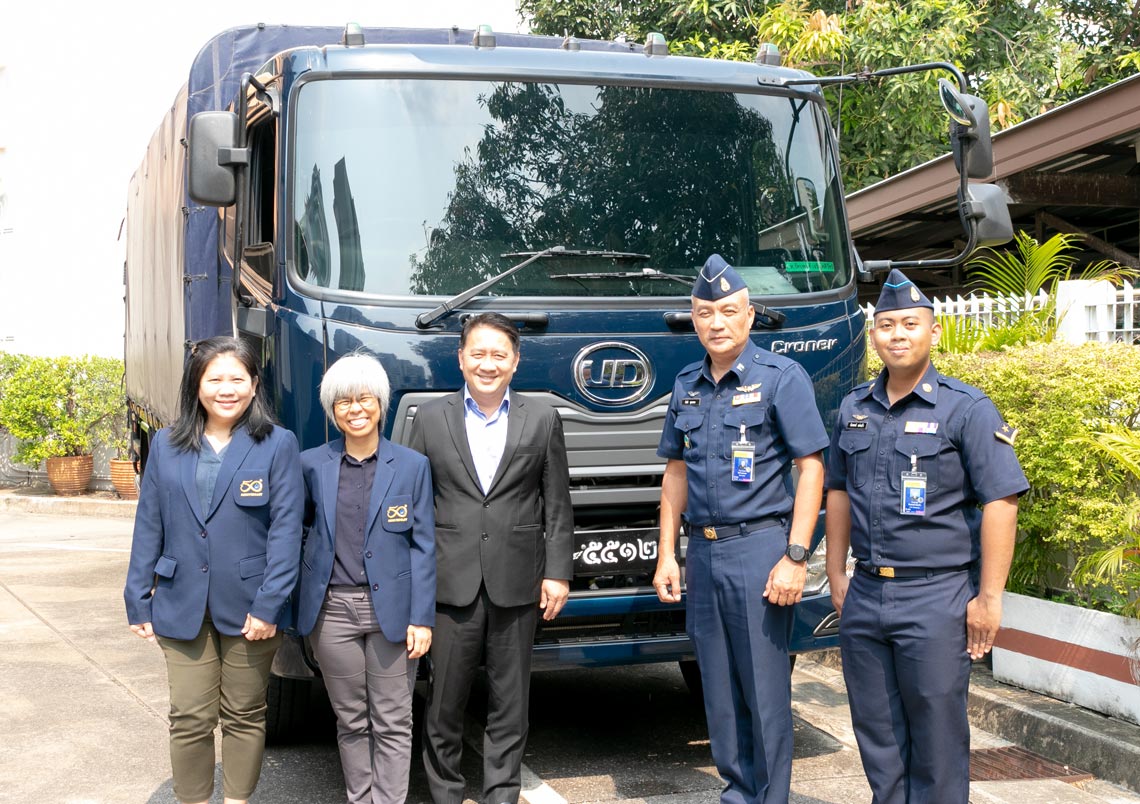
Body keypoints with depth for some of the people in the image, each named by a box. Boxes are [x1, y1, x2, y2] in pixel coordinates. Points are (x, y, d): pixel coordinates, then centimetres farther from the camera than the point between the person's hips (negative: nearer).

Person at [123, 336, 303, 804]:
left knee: (244, 716, 10)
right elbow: (149, 527, 7)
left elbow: (286, 530, -8)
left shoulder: (277, 445, -4)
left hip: (247, 607, -2)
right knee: (190, 718, 6)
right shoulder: (167, 445, 5)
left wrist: (269, 605, -14)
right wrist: (138, 600, 3)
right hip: (183, 606, 2)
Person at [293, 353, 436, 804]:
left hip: (391, 608, -1)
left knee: (392, 723, 2)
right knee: (351, 721, 11)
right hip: (332, 610, 2)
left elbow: (423, 546, 0)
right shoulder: (312, 464, 3)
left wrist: (422, 618, -6)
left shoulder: (412, 466, 0)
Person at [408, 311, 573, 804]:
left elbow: (557, 506, 6)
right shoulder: (431, 419, 6)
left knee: (509, 705, 8)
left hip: (517, 584, 0)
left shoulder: (542, 420, 6)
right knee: (444, 703, 6)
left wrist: (558, 572, -1)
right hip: (451, 583, 0)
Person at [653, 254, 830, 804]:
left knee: (765, 688, -1)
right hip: (702, 552, 6)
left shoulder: (781, 377, -5)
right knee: (719, 689, 11)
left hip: (758, 548, -6)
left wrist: (795, 557, -15)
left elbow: (811, 469, -8)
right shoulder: (686, 385, 12)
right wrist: (666, 555, 10)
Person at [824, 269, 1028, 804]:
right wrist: (837, 575, 14)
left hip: (936, 597, -5)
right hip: (864, 594, 6)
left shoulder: (966, 409, -7)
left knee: (936, 738, 1)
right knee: (876, 733, 13)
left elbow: (1001, 502, -11)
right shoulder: (853, 408, 10)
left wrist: (989, 598, -15)